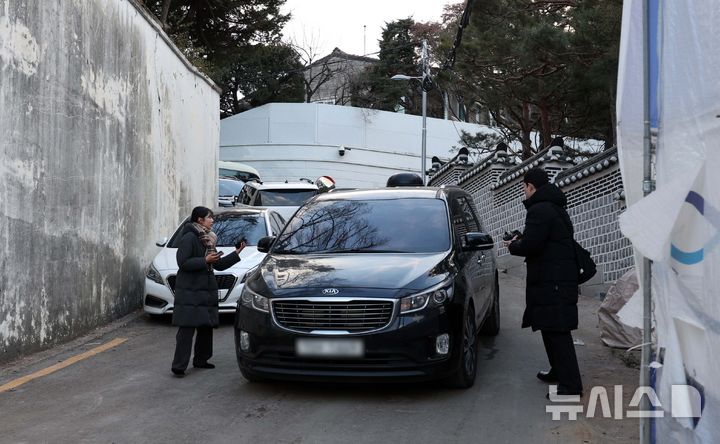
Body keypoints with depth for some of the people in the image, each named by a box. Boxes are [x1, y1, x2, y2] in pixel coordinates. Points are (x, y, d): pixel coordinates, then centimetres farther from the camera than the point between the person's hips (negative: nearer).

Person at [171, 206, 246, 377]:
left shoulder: (207, 239, 17)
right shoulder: (189, 237, -10)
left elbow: (218, 265, 19)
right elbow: (183, 262, -17)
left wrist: (236, 253, 14)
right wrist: (204, 261, -21)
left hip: (206, 291, 9)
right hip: (190, 291, -9)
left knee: (206, 327, 10)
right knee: (187, 329, -11)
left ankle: (200, 360, 21)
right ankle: (178, 366, -10)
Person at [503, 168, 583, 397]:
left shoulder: (539, 210, -15)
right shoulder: (556, 208, 19)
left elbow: (530, 245, -20)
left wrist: (513, 245, 0)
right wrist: (520, 241, 17)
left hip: (551, 281, -11)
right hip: (561, 277, 11)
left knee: (557, 331, -10)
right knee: (551, 328, 21)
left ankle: (570, 385, -11)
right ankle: (559, 371, 33)